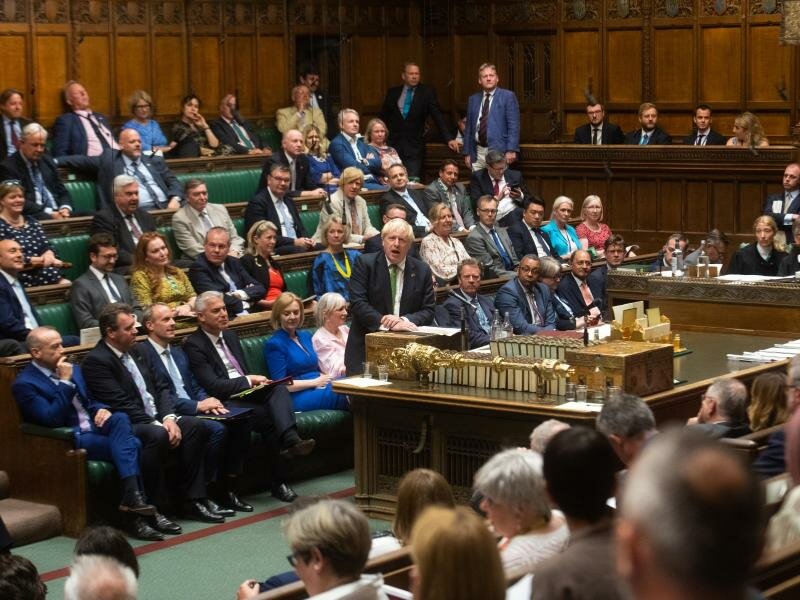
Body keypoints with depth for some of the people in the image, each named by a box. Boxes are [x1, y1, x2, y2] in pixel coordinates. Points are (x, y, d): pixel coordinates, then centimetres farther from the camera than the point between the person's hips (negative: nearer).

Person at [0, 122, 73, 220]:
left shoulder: (47, 160, 19)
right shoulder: (8, 166, -1)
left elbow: (62, 192, 20)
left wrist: (65, 209, -3)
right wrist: (49, 213, -19)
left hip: (58, 212, 6)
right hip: (31, 217, -6)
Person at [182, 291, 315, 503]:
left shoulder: (230, 336, 23)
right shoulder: (193, 344, -4)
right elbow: (212, 386, -13)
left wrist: (256, 381, 4)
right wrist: (249, 381, -10)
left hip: (249, 393, 7)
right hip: (226, 402, -6)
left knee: (279, 389, -27)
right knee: (271, 416, -31)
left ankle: (290, 439, -50)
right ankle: (278, 482, -27)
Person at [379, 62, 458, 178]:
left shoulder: (427, 92, 1)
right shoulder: (392, 92, 7)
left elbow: (438, 117, -4)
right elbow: (383, 117, 15)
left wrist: (449, 139, -14)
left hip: (415, 147, -2)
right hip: (394, 144, 2)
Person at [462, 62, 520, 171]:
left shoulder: (508, 96, 2)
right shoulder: (473, 99, 16)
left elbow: (513, 125, -4)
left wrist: (511, 150, -13)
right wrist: (467, 153, 12)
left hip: (498, 151, -4)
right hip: (477, 153, 4)